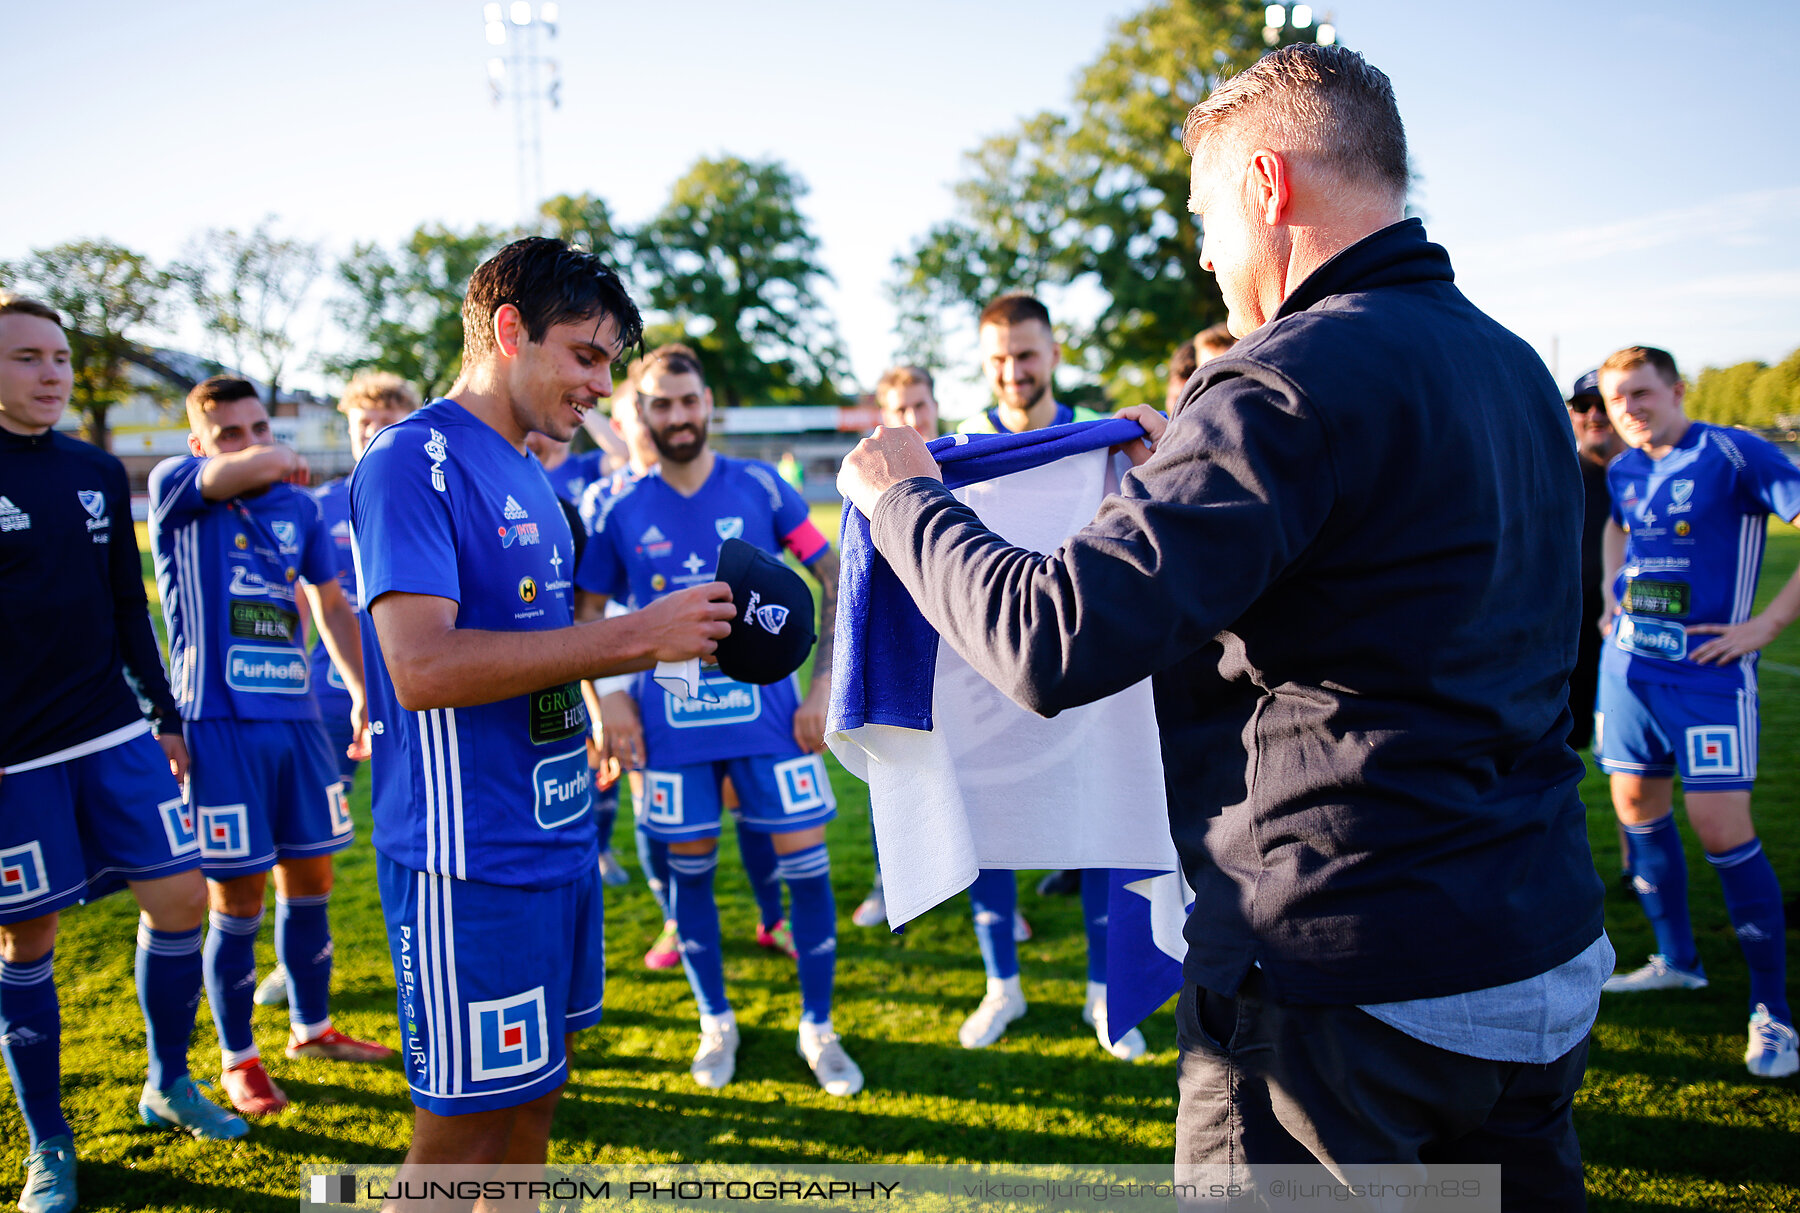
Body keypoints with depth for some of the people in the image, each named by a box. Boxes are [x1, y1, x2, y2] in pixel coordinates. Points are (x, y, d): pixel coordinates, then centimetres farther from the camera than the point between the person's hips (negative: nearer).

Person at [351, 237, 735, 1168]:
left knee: (533, 1093, 19)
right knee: (463, 1132, 3)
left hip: (559, 837, 9)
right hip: (472, 859, -9)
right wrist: (634, 633, -23)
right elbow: (423, 667, -25)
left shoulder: (527, 474, 14)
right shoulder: (414, 460, -14)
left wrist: (673, 638, 4)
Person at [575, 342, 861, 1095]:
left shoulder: (760, 488, -1)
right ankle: (715, 1023, 29)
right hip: (670, 723, 1)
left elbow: (836, 579, 3)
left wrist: (823, 684, -3)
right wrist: (608, 699, -2)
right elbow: (587, 611, 10)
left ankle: (818, 1027, 18)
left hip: (767, 713, 0)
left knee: (807, 866, 0)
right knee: (690, 872, 9)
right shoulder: (620, 510, 1)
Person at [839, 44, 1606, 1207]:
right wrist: (1188, 469, 23)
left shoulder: (1294, 379, -20)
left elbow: (1054, 639, -26)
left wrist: (904, 500, -9)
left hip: (1348, 988, -8)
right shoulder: (1521, 371, 9)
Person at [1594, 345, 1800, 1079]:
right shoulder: (1623, 470, 9)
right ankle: (1677, 962, 32)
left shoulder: (1733, 455, -12)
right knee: (1637, 806, 13)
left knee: (1720, 827, -10)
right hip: (1629, 661, 7)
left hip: (1705, 668, -7)